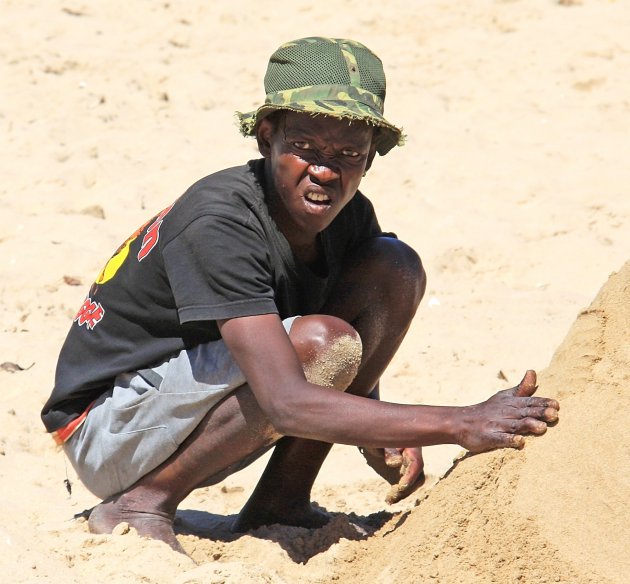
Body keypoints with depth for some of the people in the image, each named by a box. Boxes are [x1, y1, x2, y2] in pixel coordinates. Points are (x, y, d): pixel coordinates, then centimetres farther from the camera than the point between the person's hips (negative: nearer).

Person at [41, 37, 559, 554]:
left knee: (395, 270, -5)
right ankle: (142, 505, -13)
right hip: (107, 433, -8)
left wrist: (380, 437, -12)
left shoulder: (350, 219, -4)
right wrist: (461, 425, -42)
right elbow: (288, 404, -38)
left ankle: (282, 498, -1)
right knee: (320, 343, -31)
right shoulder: (219, 224, -29)